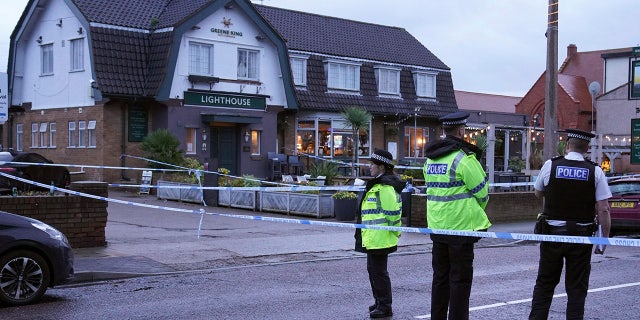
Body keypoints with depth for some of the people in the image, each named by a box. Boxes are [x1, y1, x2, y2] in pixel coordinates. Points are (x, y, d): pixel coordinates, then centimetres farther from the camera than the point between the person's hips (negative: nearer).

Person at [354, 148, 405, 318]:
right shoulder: (377, 184, 17)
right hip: (373, 237, 11)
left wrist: (395, 231, -14)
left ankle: (384, 307, 4)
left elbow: (393, 212, -21)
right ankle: (380, 302, 30)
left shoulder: (385, 186, -18)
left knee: (378, 271, -4)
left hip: (380, 238, -11)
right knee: (373, 269, 18)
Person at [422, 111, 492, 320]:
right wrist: (477, 210, 12)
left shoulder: (430, 159, 9)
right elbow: (482, 191, -9)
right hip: (461, 227, -7)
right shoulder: (463, 158, -14)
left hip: (437, 226, 7)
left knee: (440, 277, 14)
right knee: (460, 279, 1)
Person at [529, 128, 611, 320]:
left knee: (545, 283, 14)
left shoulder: (550, 165, -5)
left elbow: (538, 193, 12)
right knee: (577, 288, 9)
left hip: (553, 232, 1)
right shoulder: (595, 171, -6)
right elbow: (603, 210, -7)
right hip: (582, 236, 0)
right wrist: (604, 239, 0)